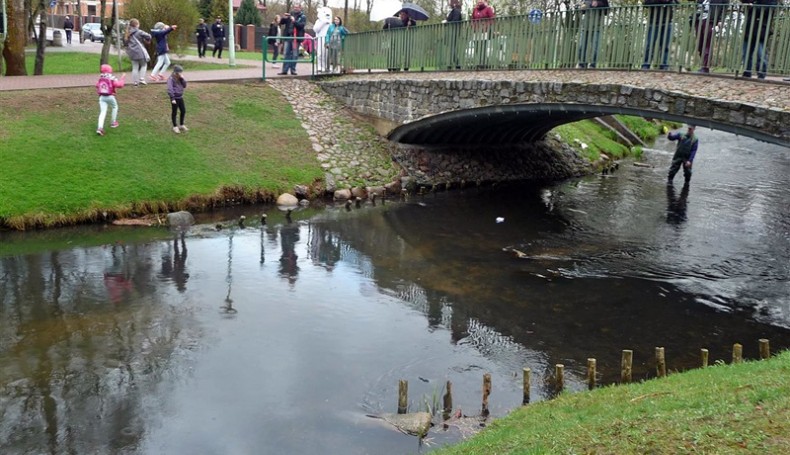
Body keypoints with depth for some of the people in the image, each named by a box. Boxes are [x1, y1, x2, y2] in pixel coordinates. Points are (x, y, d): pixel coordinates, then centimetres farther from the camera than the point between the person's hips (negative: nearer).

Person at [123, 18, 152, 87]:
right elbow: (148, 36, -15)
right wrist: (147, 40, 6)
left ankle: (135, 82, 8)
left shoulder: (127, 34, 10)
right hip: (140, 52, -5)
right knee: (143, 65, 12)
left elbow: (125, 42, 16)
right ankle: (141, 79, 0)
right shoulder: (139, 32, -10)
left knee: (135, 68, 9)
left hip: (132, 53, 5)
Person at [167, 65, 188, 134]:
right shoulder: (171, 79, -16)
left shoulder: (180, 79, 6)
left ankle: (181, 125, 29)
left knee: (183, 111, 13)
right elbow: (170, 89, -21)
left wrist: (182, 79, -9)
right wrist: (172, 98, -25)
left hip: (180, 97, 7)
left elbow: (184, 86, 5)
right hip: (175, 98, -7)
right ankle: (175, 127, 16)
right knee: (174, 112, 5)